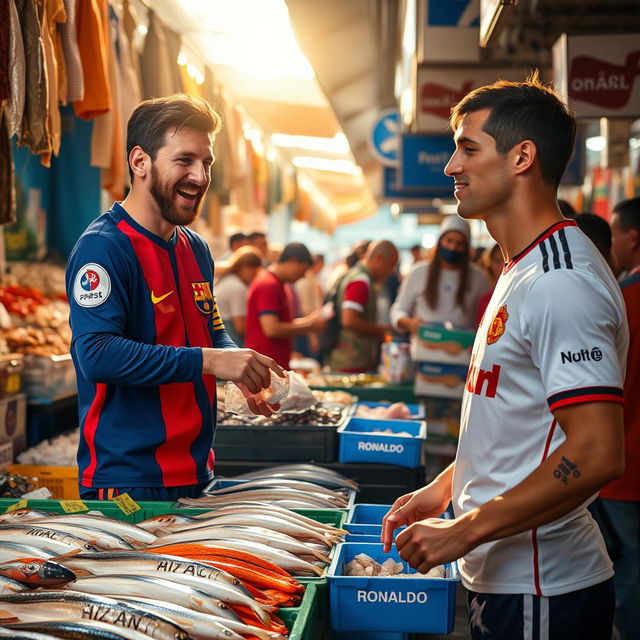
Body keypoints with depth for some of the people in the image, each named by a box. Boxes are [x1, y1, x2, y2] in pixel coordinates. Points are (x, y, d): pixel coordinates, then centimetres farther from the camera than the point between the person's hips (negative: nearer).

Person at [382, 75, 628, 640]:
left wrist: (465, 531, -22)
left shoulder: (560, 282, -21)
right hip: (504, 575, 10)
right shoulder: (524, 271, 13)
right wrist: (442, 489, 12)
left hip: (539, 593, -10)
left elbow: (596, 455, -27)